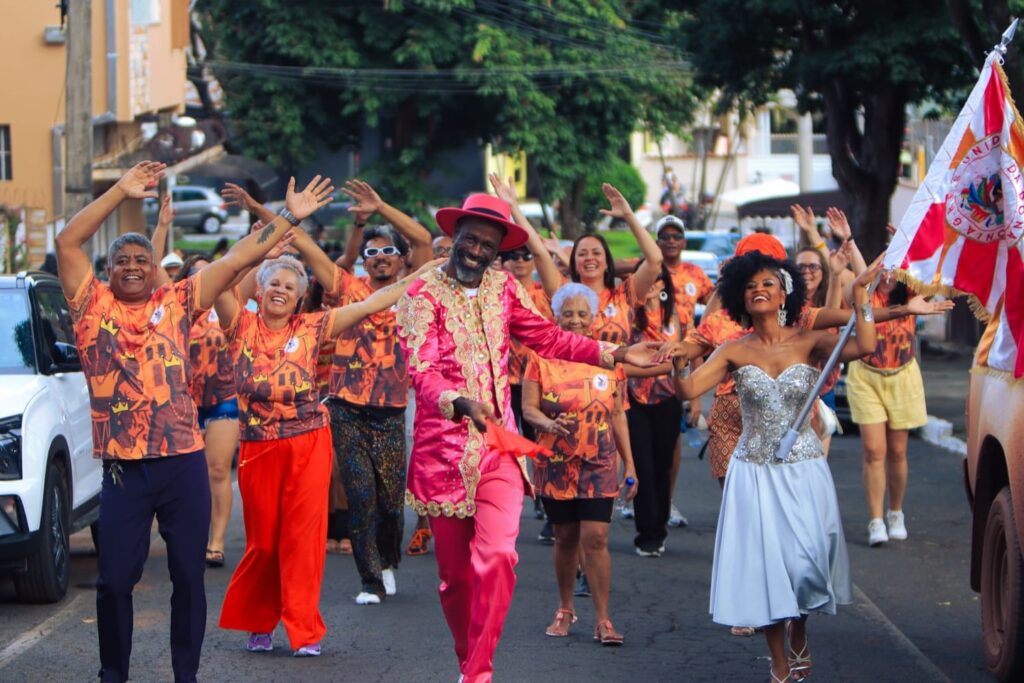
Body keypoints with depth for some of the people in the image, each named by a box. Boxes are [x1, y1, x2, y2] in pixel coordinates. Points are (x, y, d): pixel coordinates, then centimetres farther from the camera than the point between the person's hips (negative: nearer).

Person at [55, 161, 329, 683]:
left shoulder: (176, 304, 8)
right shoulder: (93, 306, 4)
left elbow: (236, 259, 8)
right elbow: (67, 243, -5)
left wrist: (288, 217, 6)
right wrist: (121, 192, -6)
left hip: (184, 463, 1)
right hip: (122, 467, -1)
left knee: (189, 576, 6)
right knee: (115, 578, 2)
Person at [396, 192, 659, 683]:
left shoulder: (503, 288, 8)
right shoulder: (424, 294, -7)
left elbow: (548, 339, 17)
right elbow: (421, 370, -19)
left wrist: (614, 354, 11)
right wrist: (461, 403, -37)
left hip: (498, 446, 3)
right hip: (443, 448, -2)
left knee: (497, 559, -16)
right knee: (454, 569, 7)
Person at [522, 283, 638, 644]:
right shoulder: (541, 359, -1)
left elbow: (618, 414, 9)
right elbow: (528, 408, -5)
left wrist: (629, 464, 8)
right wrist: (548, 424, -27)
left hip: (599, 465, 0)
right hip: (556, 465, 0)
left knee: (595, 539, -8)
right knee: (565, 539, 9)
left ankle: (602, 618, -3)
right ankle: (565, 610, 26)